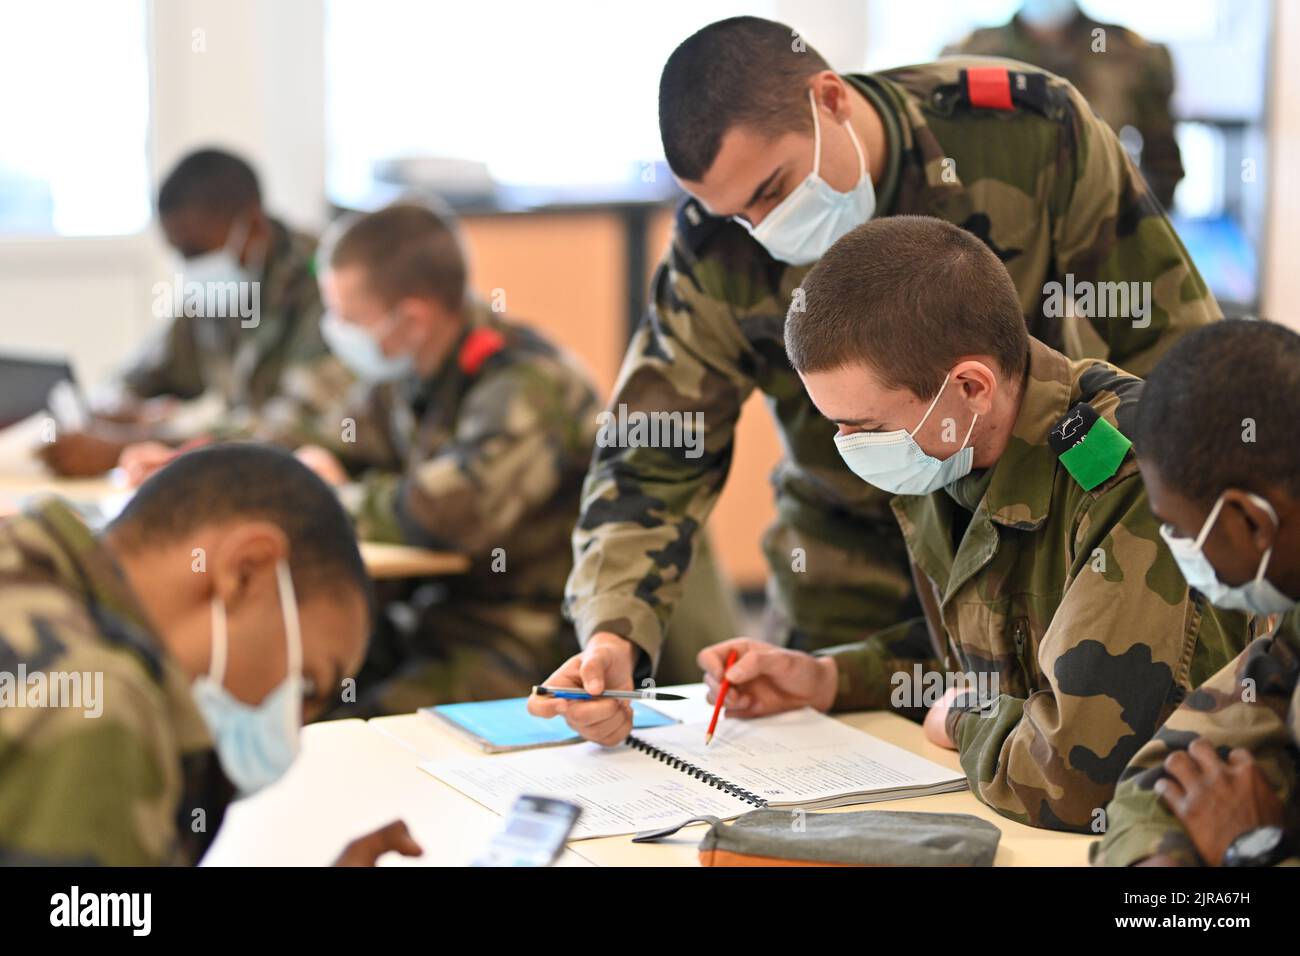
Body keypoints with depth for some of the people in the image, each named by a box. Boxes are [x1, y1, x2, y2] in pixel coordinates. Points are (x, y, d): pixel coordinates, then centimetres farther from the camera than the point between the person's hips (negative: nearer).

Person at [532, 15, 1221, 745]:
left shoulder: (1031, 130, -20)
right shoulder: (718, 245, -17)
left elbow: (1168, 337, -11)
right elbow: (654, 459, -11)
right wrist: (614, 633, -28)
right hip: (851, 579, 1)